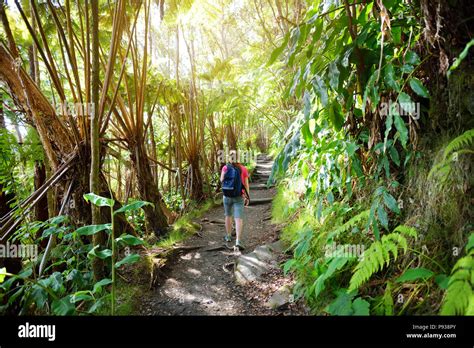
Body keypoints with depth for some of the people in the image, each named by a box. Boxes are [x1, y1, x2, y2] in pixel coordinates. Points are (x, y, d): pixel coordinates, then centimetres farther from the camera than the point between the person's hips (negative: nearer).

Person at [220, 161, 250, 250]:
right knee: (239, 219, -6)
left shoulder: (225, 167, -3)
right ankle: (238, 241, -18)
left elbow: (221, 180, -8)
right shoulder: (243, 169, -3)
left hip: (227, 196, 2)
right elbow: (246, 184, -4)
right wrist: (247, 197, 4)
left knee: (228, 215, 22)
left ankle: (228, 236, 34)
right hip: (239, 197, -2)